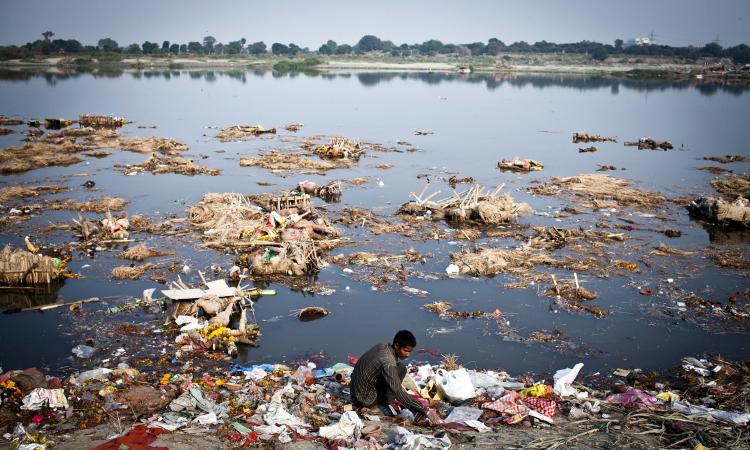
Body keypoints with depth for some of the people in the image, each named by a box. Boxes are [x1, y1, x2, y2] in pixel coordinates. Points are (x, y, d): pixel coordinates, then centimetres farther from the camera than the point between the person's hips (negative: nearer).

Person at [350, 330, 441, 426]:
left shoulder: (382, 345, -2)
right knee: (401, 369, -14)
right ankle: (384, 404, -6)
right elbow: (400, 395, -30)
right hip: (365, 399, -8)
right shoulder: (388, 363, -27)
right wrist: (426, 410, -29)